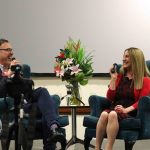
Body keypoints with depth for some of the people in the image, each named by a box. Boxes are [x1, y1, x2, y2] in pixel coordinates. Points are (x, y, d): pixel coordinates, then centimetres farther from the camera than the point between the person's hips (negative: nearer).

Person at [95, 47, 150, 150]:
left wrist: (126, 110, -18)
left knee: (113, 114, -37)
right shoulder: (119, 76, 22)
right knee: (104, 114, -33)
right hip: (115, 109, 4)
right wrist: (113, 79, 8)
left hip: (131, 114, -4)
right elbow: (110, 98, 16)